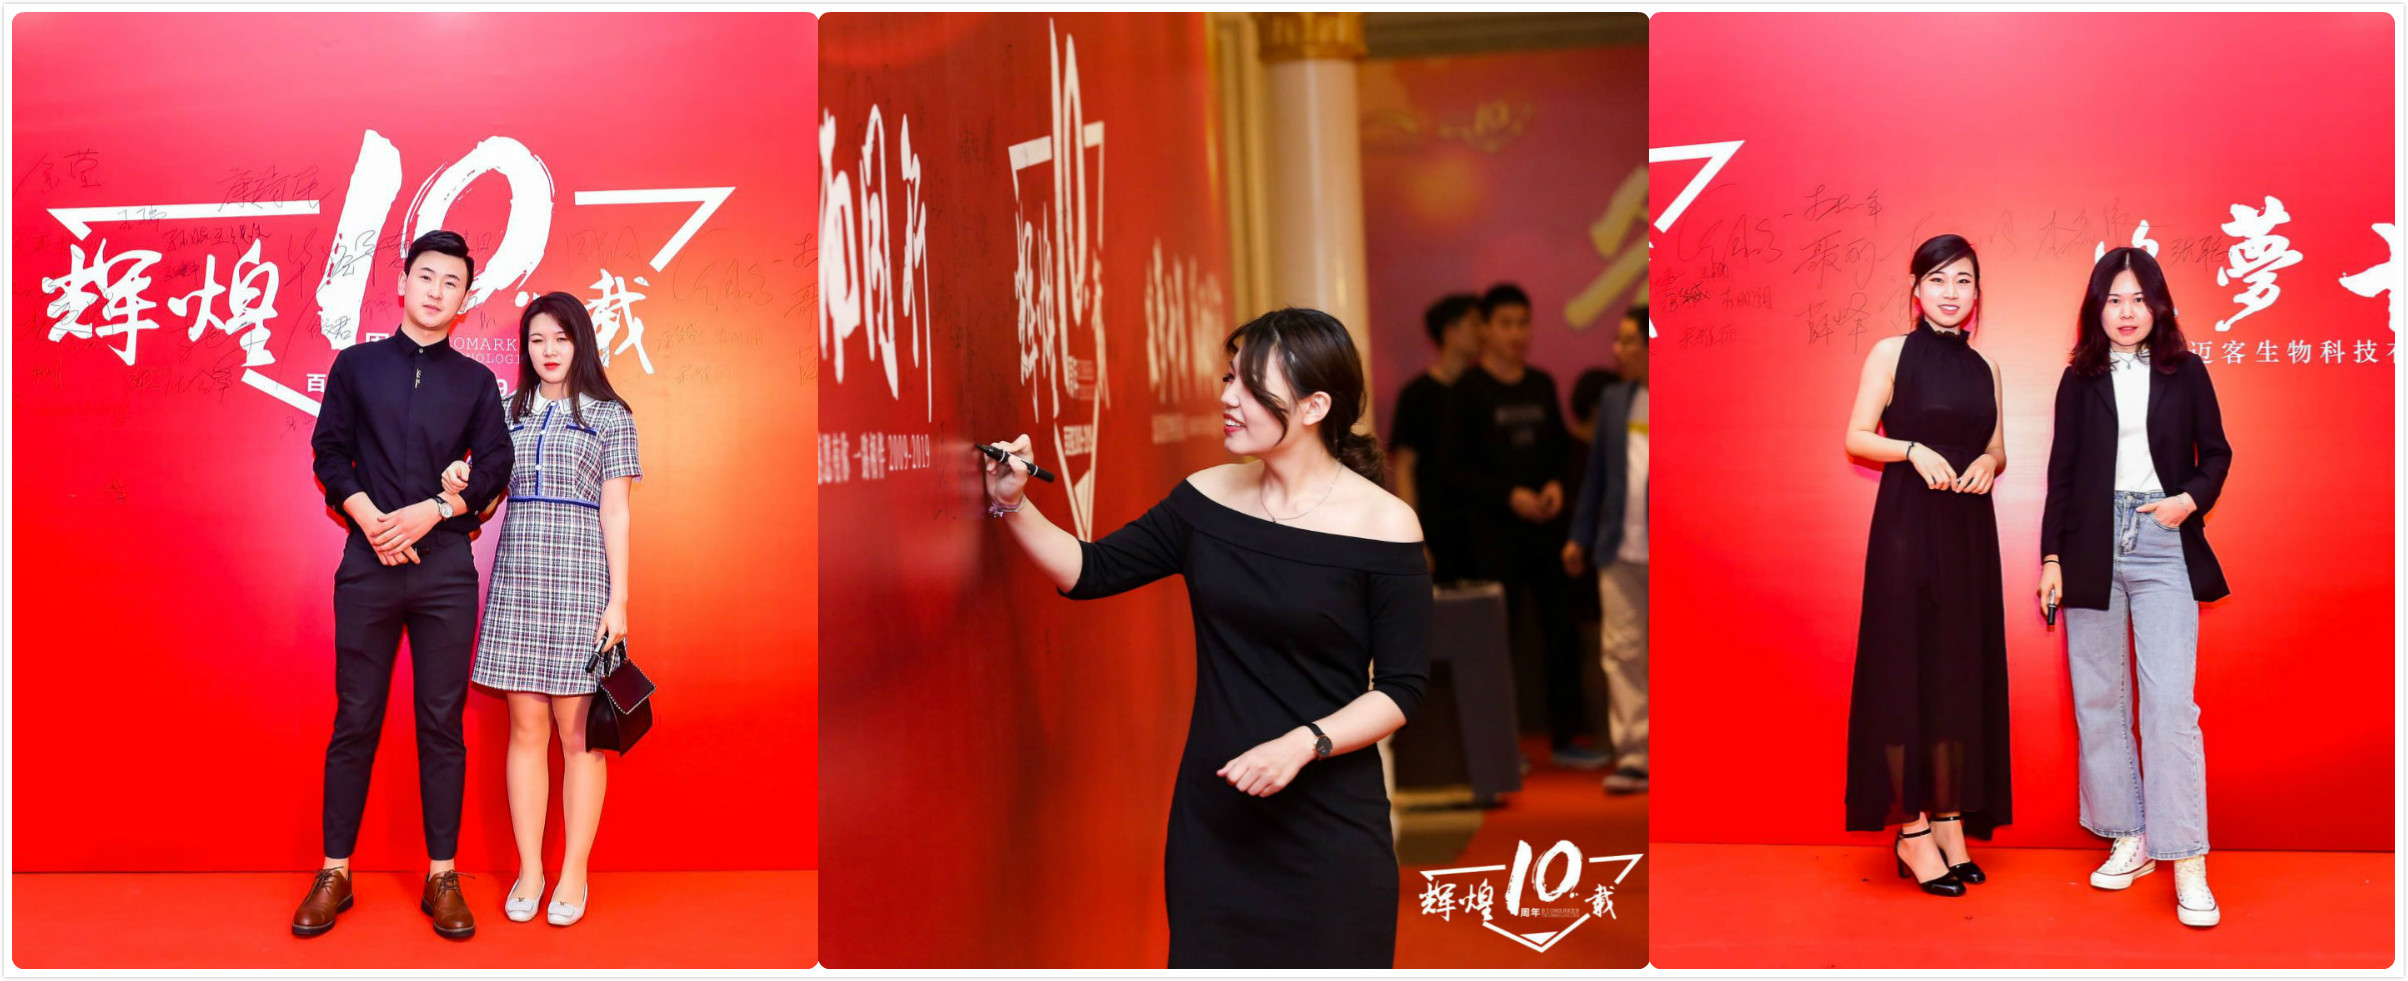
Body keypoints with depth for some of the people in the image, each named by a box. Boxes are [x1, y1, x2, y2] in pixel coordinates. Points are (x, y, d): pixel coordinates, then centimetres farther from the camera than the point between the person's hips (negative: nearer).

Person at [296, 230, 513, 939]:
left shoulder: (475, 380, 11)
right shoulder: (356, 365, 10)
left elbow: (495, 466, 4)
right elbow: (329, 452, 6)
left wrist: (434, 510, -10)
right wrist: (369, 518, -9)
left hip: (446, 565, 1)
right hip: (369, 561, 0)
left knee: (442, 721, 2)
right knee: (355, 719, 1)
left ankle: (442, 877, 7)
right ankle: (334, 874, 9)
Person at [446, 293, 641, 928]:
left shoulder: (610, 416, 4)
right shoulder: (508, 412, 14)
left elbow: (615, 513, 0)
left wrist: (618, 598, -6)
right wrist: (461, 483, -8)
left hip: (580, 580, -3)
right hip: (517, 576, 3)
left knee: (578, 733, 0)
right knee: (526, 728, 4)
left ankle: (574, 873, 7)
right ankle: (529, 870, 12)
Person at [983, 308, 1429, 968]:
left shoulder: (1383, 526, -11)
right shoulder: (1209, 497, 3)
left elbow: (1399, 690, -9)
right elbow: (1089, 572, 6)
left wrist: (1304, 743, -22)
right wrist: (1012, 505, -9)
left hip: (1328, 826, -4)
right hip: (1212, 813, 4)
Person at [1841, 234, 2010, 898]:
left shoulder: (1983, 370, 13)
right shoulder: (1892, 354, 0)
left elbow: (1997, 449, 19)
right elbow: (1856, 440, -4)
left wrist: (1989, 462, -3)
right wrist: (1913, 450, -20)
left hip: (1970, 531, 5)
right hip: (1907, 526, -5)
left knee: (1963, 671, 5)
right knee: (1907, 668, -4)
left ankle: (1951, 819, 13)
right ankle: (1912, 830, 0)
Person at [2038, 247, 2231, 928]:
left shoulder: (2185, 373, 6)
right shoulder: (2080, 380, 8)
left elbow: (2216, 454, 11)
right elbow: (2062, 472, 9)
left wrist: (2193, 498, -9)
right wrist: (2051, 557, 4)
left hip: (2164, 546, -2)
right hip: (2092, 547, 2)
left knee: (2170, 703, -10)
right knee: (2099, 699, 5)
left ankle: (2188, 865, -7)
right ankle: (2129, 840, 16)